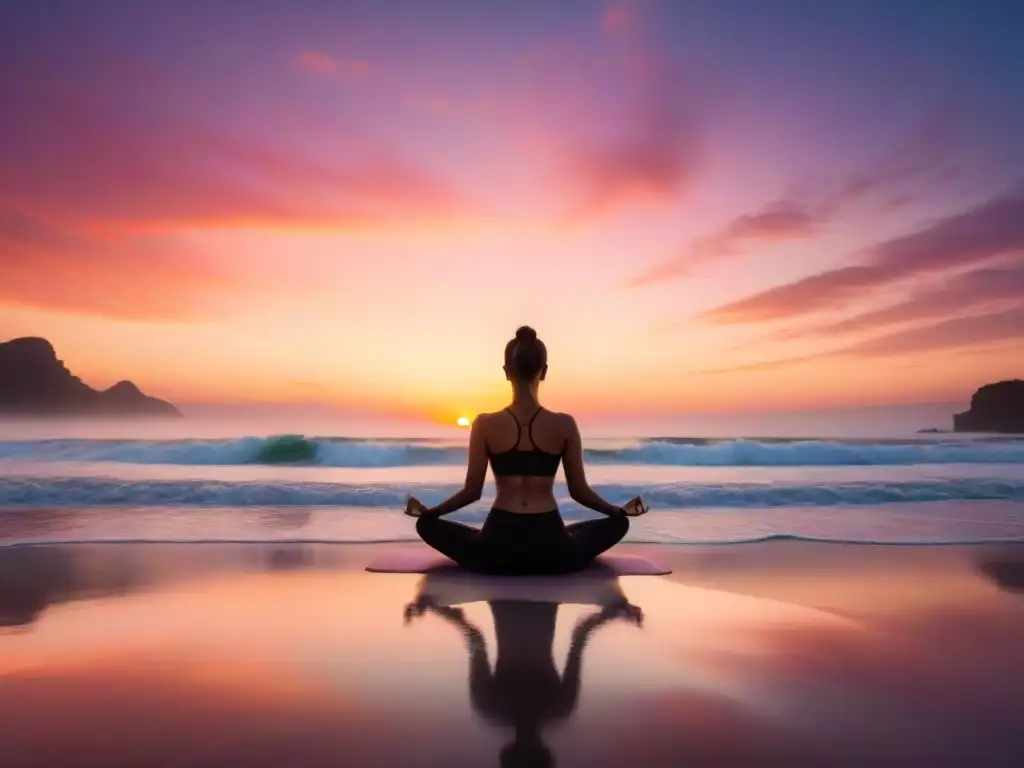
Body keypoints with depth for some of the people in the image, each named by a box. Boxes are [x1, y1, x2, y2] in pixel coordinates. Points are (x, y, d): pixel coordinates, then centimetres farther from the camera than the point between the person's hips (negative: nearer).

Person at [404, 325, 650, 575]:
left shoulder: (485, 424, -5)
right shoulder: (564, 424, -4)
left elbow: (472, 491, 1)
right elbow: (579, 491, 3)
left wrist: (427, 510, 19)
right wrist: (621, 510, 22)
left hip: (497, 551, 0)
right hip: (552, 551, 1)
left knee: (427, 524, 24)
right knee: (618, 522, 27)